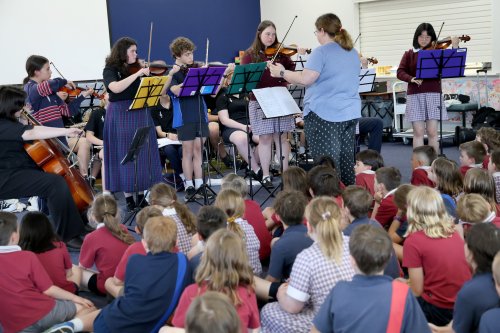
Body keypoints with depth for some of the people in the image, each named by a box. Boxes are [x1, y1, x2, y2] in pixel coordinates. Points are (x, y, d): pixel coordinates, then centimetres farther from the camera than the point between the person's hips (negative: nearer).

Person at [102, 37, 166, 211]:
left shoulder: (139, 68, 8)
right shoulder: (110, 70, -2)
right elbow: (116, 88, -23)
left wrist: (170, 75, -8)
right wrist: (137, 74, -24)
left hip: (141, 116, 4)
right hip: (120, 117, -4)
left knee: (143, 155, 4)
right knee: (125, 156, 1)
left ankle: (141, 195, 14)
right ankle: (128, 198, 9)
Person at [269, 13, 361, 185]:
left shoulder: (322, 52, -11)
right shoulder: (353, 52, 13)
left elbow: (305, 79, -20)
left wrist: (282, 72, -5)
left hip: (324, 114, -8)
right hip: (350, 113, 8)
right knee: (346, 161, 12)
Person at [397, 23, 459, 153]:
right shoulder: (409, 54, 9)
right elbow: (400, 72, 0)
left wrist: (455, 47, -13)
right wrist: (411, 79, -17)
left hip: (433, 94, 0)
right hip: (415, 95, 0)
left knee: (432, 132, 0)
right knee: (418, 132, -1)